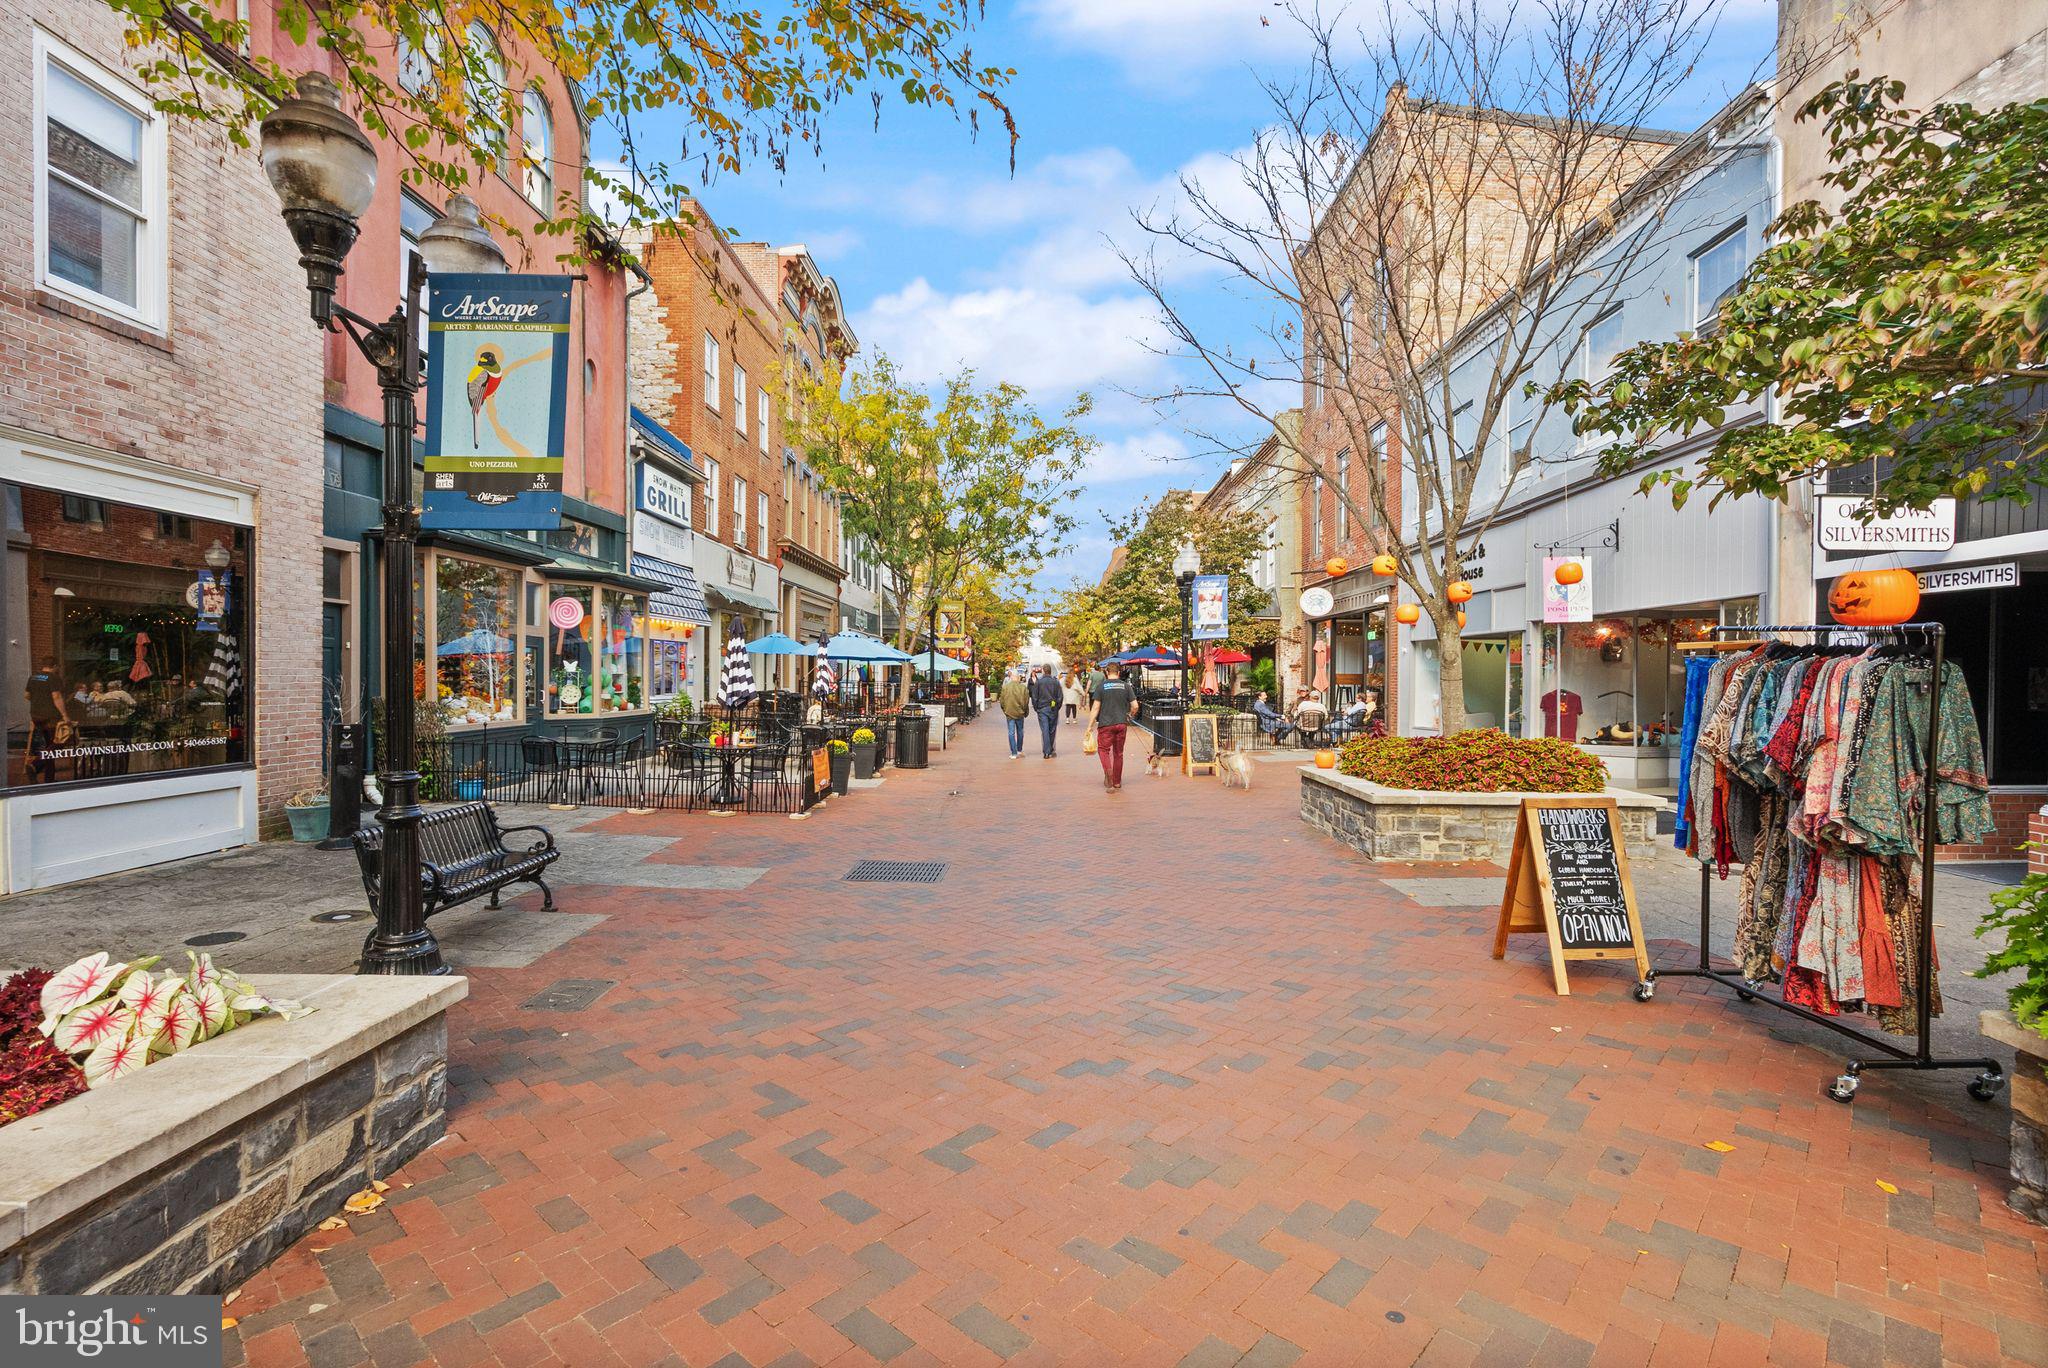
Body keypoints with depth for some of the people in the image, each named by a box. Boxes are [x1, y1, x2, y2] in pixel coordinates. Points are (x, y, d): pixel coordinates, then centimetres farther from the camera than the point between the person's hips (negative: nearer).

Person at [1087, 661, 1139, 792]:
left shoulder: (1101, 686, -3)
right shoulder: (1126, 686, 4)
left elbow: (1095, 707, -7)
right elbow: (1135, 706, 1)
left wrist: (1090, 726, -3)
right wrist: (1129, 716, 21)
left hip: (1106, 723, -3)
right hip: (1122, 723, 3)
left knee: (1103, 749, 8)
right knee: (1118, 753, 12)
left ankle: (1108, 771, -19)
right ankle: (1117, 783, 19)